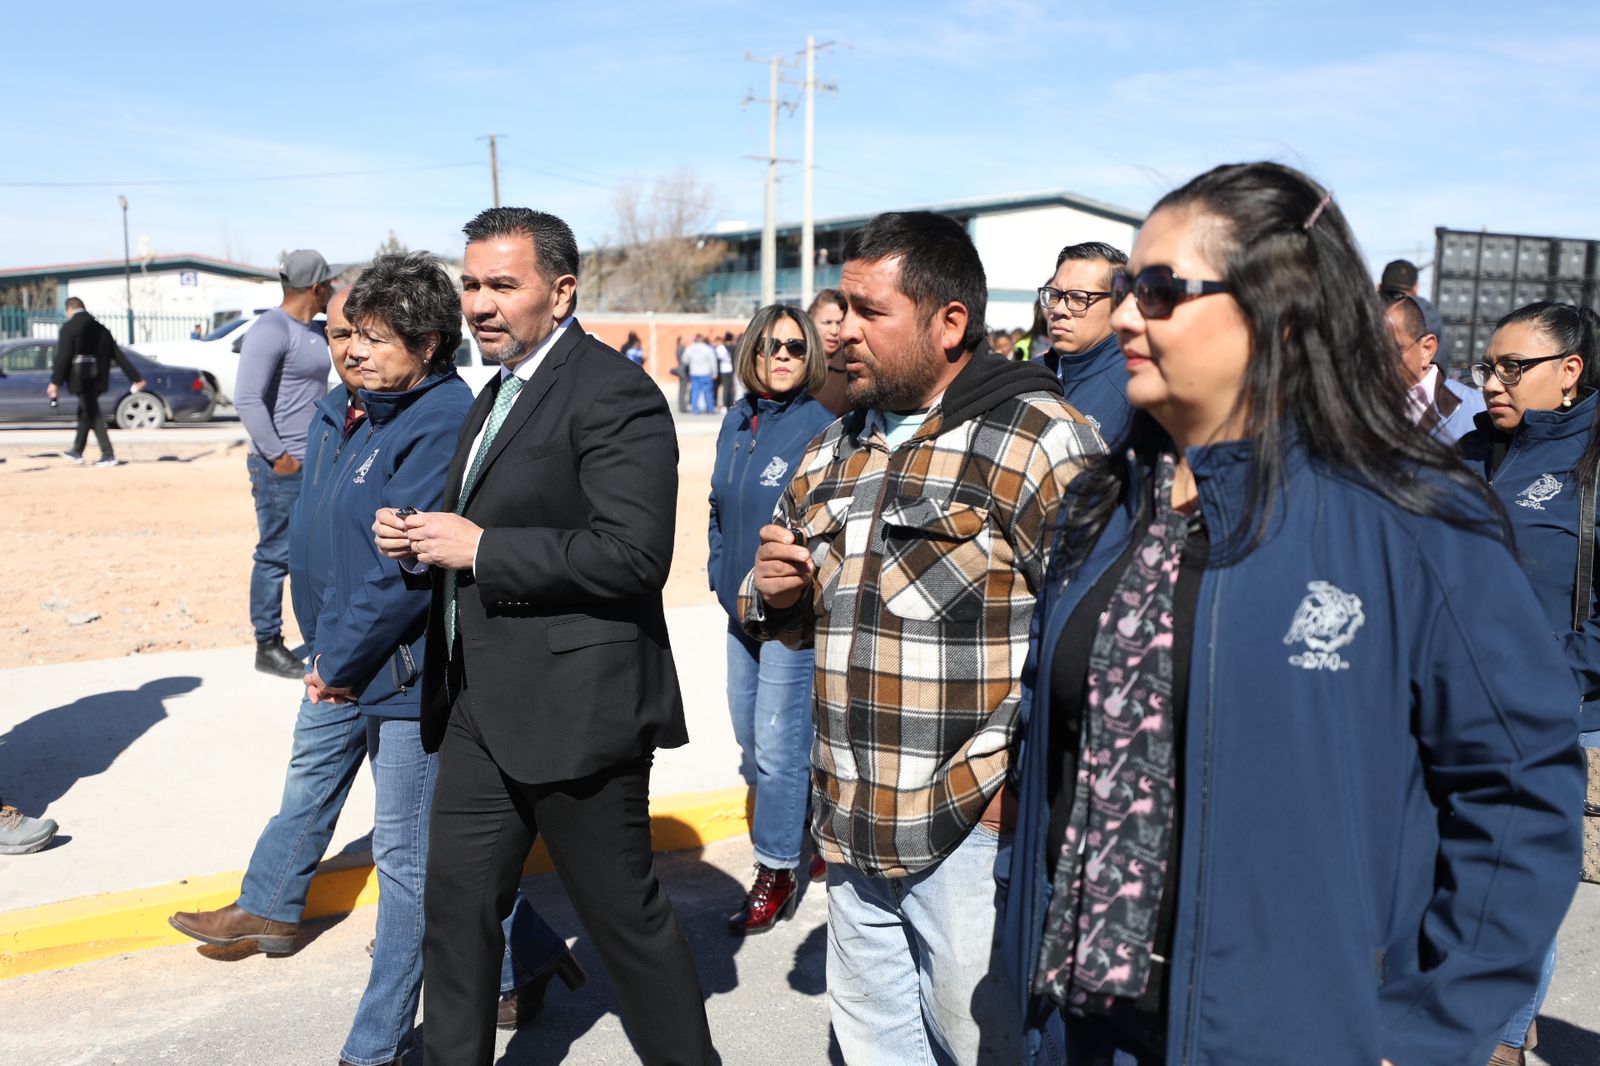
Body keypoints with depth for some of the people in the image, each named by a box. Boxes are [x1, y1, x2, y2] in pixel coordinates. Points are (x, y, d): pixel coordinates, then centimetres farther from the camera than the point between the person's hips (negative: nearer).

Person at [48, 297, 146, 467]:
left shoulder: (69, 327, -8)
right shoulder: (100, 328, 13)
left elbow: (63, 356, -15)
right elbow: (118, 355, 11)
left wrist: (55, 382, -14)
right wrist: (136, 377, 10)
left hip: (81, 379, -7)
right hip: (98, 379, 7)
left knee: (94, 416, -7)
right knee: (86, 413, 17)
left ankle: (108, 456, -12)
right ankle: (77, 453, 27)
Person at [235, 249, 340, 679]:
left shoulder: (314, 331, 14)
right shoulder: (270, 330, -14)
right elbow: (247, 399, -21)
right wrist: (277, 456, -19)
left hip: (316, 464, 9)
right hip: (283, 467, -9)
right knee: (276, 555, -1)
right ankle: (268, 647, 9)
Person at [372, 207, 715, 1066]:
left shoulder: (613, 393, -15)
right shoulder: (495, 396, 16)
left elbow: (634, 552, -26)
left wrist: (477, 547, -19)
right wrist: (421, 539, 4)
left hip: (575, 708, -9)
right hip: (482, 707, 9)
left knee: (625, 915, 7)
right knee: (456, 906, 15)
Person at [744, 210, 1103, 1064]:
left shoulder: (1038, 441, -13)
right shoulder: (835, 451, 12)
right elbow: (794, 617, 23)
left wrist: (1013, 776, -20)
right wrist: (774, 594, 0)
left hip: (976, 830, -7)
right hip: (852, 828, 7)